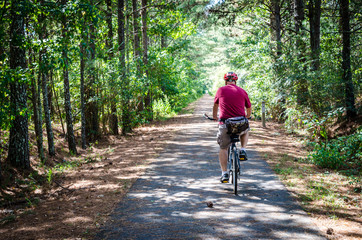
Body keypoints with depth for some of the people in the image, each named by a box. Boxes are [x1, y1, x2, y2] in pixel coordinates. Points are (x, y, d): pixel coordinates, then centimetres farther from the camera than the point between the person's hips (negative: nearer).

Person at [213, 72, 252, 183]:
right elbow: (249, 108, 21)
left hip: (225, 125, -1)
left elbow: (215, 105, 23)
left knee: (223, 148, 15)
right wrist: (247, 116, 43)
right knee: (245, 131, 36)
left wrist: (214, 116, 42)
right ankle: (243, 150, 17)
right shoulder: (242, 91, 7)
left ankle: (224, 174, 7)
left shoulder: (221, 90, 6)